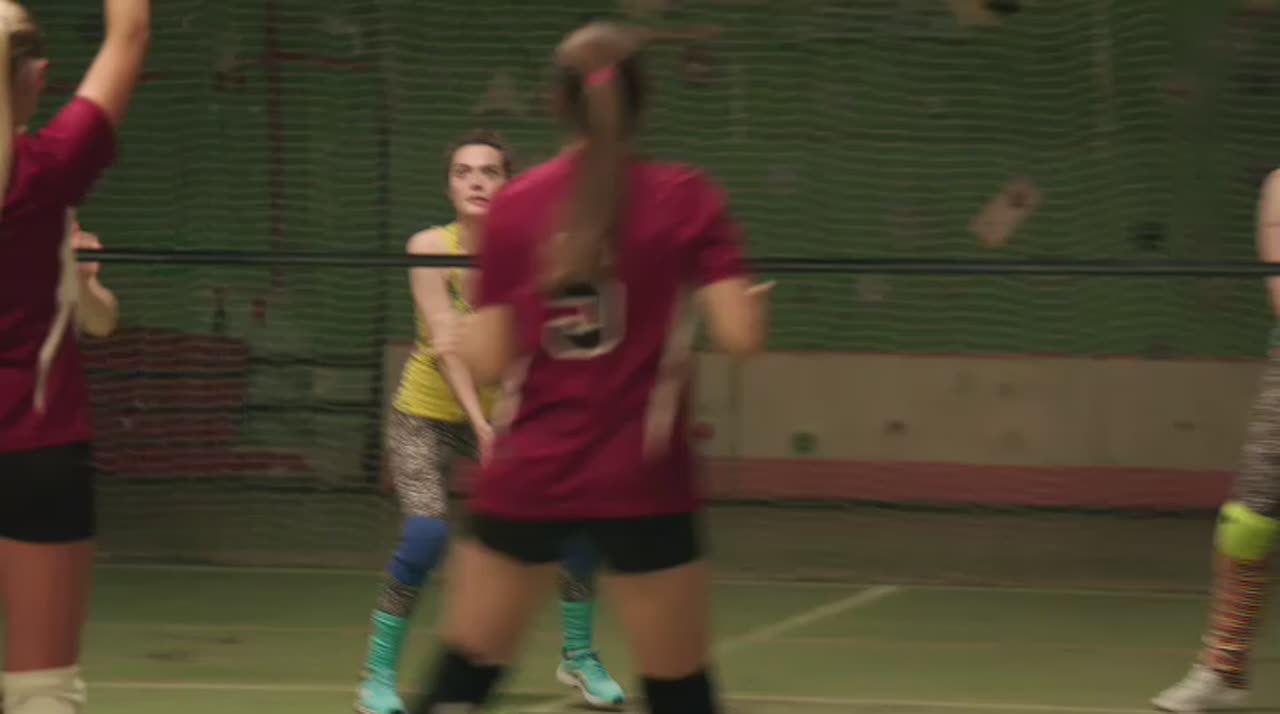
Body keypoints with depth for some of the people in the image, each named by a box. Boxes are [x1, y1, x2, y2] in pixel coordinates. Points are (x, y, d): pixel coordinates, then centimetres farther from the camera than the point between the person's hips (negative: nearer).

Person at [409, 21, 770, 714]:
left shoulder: (513, 205, 1)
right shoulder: (684, 196, -5)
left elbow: (492, 360, 0)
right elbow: (740, 334, -12)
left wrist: (457, 340, 22)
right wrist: (750, 302, 10)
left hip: (526, 478, 2)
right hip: (639, 484, -2)